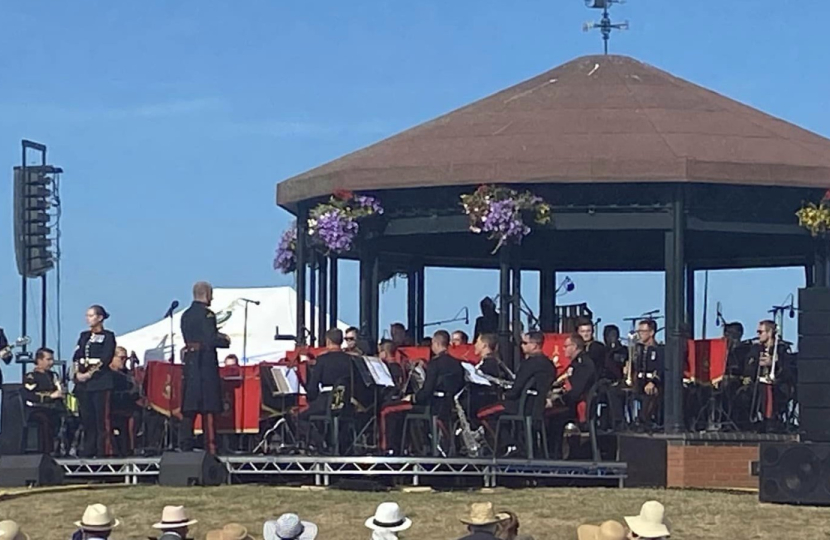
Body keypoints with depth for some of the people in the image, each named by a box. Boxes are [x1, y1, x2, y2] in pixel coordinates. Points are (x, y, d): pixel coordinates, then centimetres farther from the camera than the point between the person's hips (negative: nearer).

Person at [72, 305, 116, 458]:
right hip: (83, 382, 6)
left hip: (100, 381, -5)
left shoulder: (107, 336, 2)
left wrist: (90, 373, -14)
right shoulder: (84, 336, 19)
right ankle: (88, 450, 8)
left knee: (101, 418, -9)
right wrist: (77, 372, -4)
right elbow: (76, 356, 13)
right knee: (86, 418, 4)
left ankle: (103, 450, -9)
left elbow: (105, 359, -8)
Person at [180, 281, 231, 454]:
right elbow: (211, 340, -19)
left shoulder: (186, 315, 14)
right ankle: (210, 446, -7)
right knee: (208, 407, -6)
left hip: (189, 363, 8)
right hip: (206, 364, -8)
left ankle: (185, 445, 10)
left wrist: (217, 337, 14)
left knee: (189, 407, 9)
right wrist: (226, 341, 0)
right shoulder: (206, 314, -11)